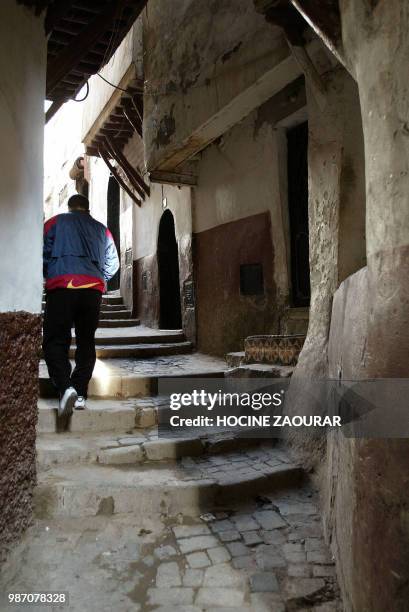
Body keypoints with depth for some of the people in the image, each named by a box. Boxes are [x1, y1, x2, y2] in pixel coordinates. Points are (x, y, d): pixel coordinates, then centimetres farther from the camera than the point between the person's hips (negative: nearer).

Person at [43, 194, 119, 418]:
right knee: (86, 341, 10)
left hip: (61, 286, -2)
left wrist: (47, 276, 21)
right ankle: (80, 394, 7)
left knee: (55, 341, 1)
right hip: (93, 288, 3)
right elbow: (112, 263, 16)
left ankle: (65, 387, -19)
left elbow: (42, 253, 5)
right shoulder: (101, 229, 19)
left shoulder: (55, 222, 12)